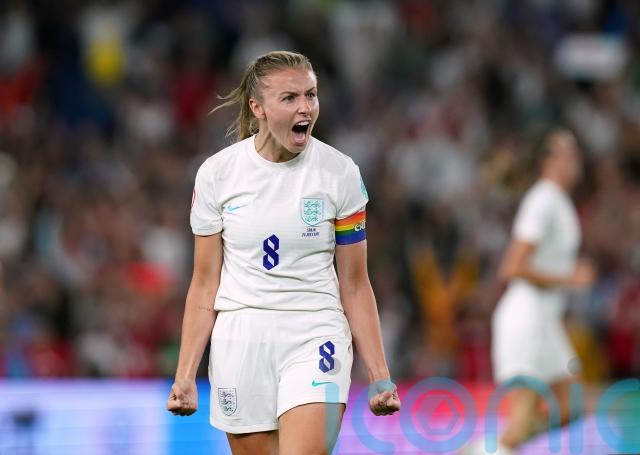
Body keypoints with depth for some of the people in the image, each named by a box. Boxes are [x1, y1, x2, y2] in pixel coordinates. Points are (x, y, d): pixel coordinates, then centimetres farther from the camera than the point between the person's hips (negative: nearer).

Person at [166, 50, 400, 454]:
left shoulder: (340, 172, -2)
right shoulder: (217, 173, -1)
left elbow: (354, 285, 4)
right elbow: (205, 284, 5)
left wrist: (380, 376, 0)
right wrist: (184, 376, 0)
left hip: (315, 339, -1)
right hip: (240, 341, 1)